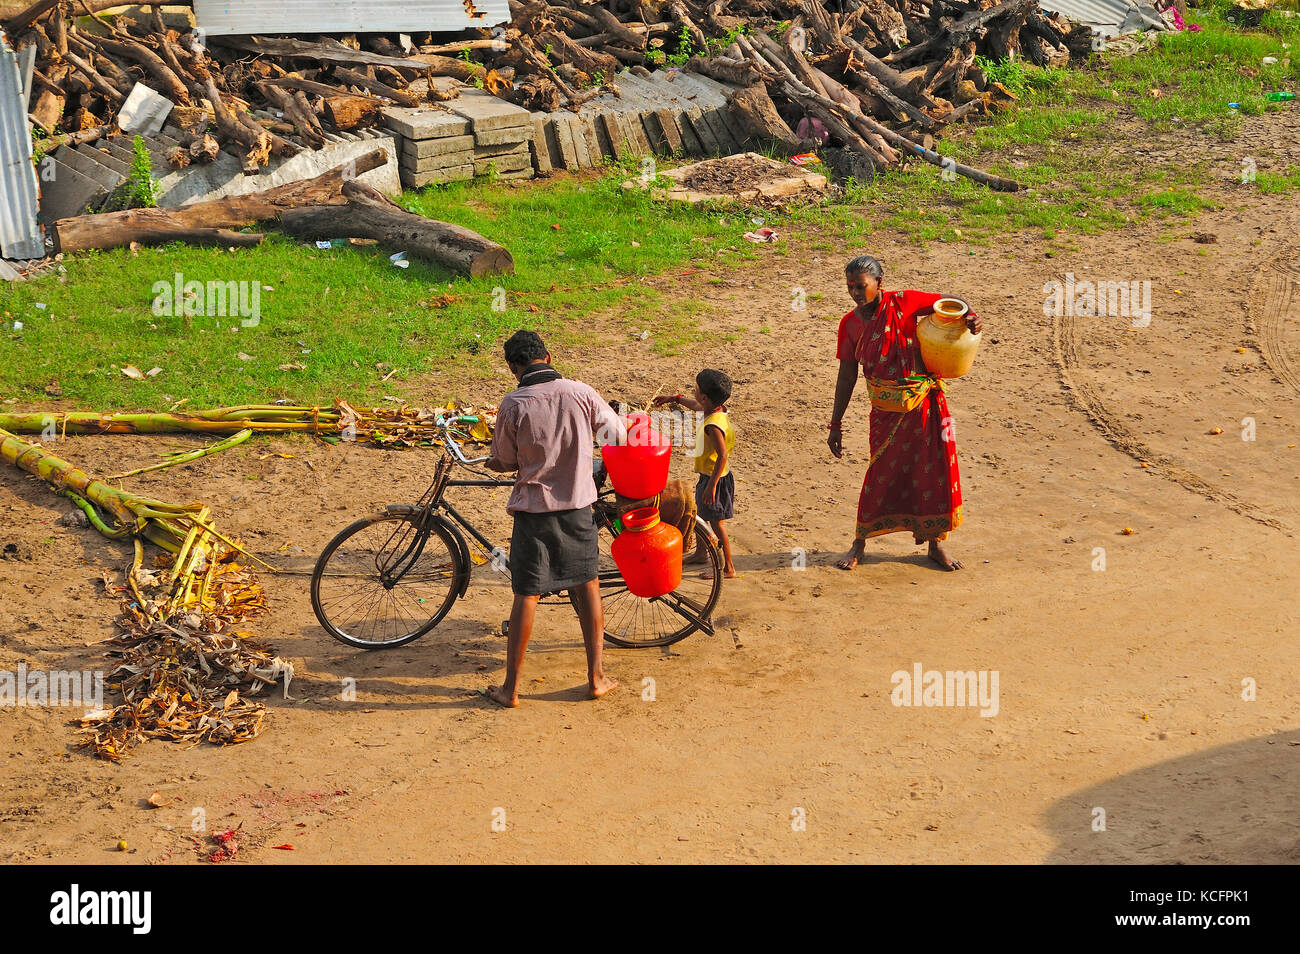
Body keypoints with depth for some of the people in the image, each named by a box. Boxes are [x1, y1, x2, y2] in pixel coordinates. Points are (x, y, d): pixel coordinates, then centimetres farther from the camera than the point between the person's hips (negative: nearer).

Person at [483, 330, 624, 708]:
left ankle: (511, 687, 11)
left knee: (526, 595, 5)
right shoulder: (580, 393, -6)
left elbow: (505, 461, -1)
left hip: (533, 509, -2)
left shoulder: (513, 404, -12)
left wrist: (491, 463, 22)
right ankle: (596, 677, 20)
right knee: (587, 584, 16)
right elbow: (619, 433, 7)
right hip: (577, 506, 2)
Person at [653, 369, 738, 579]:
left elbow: (722, 455, -34)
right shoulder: (718, 410, 0)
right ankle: (701, 553, 43)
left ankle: (728, 568, 8)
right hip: (708, 476, 10)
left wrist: (711, 486, -32)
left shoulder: (713, 425, -29)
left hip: (714, 478, -10)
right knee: (700, 514, 25)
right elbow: (697, 406, 24)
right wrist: (675, 398, 34)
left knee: (717, 522, 0)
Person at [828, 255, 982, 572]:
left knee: (935, 471, 4)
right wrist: (836, 423, 5)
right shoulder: (850, 324, -1)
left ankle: (936, 544, 20)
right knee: (882, 474, 4)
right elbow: (847, 376, 5)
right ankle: (859, 544, 19)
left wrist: (970, 317, -22)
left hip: (924, 403, -1)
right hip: (886, 411, 1)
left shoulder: (902, 303, -9)